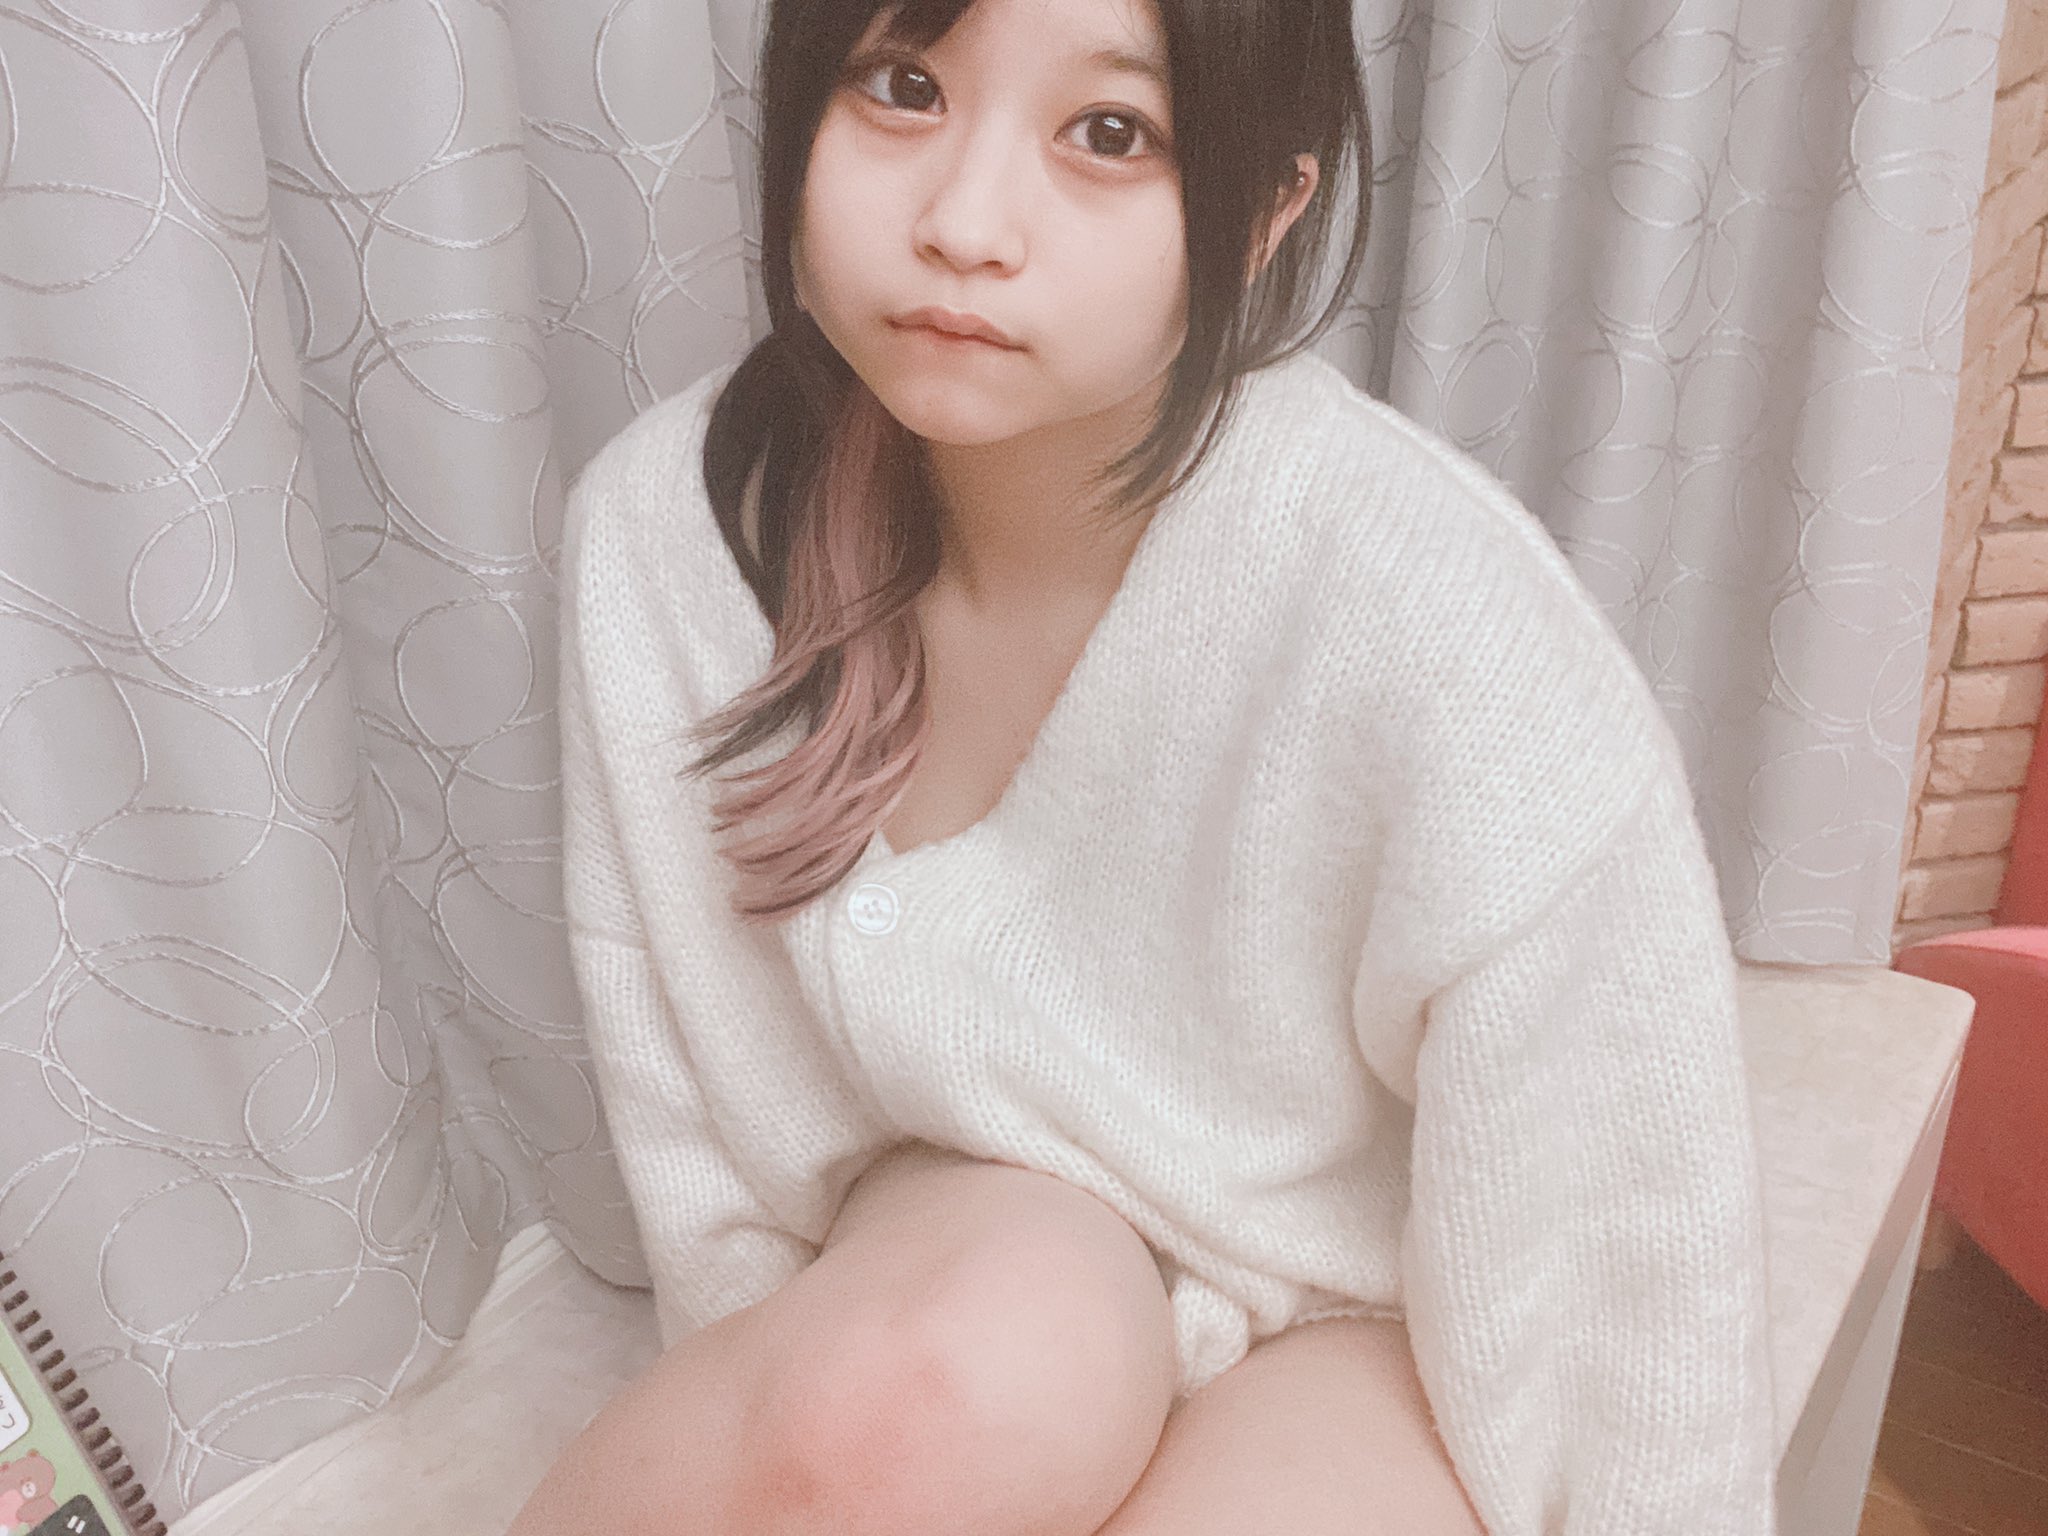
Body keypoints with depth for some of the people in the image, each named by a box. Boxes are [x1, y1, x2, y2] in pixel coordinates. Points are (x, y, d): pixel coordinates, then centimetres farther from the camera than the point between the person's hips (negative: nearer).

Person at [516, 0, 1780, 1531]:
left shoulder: (1447, 638, -29)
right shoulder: (659, 525, -16)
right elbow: (689, 1107, -5)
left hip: (1371, 1320, -1)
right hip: (985, 1226, 2)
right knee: (946, 1376, -32)